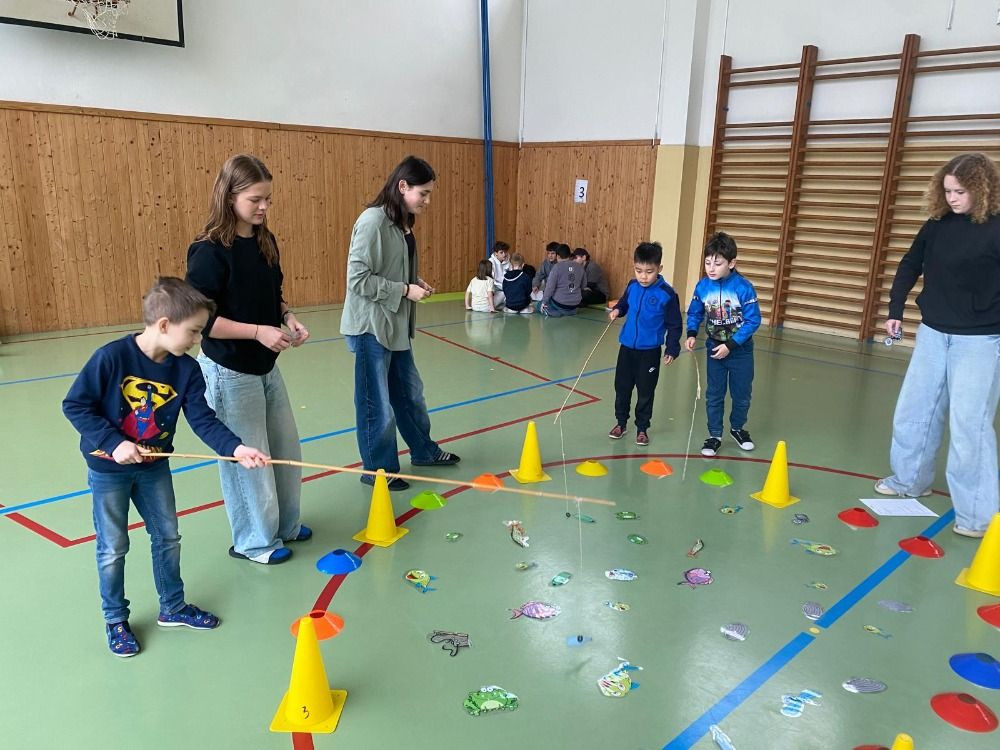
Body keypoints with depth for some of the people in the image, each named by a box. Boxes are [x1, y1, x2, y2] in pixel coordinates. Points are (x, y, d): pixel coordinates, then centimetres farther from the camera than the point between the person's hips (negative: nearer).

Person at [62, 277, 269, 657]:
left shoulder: (186, 369, -11)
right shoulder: (112, 357, -25)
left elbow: (203, 419, -14)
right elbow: (74, 405, -17)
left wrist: (235, 447, -29)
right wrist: (113, 443, -25)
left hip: (154, 466, 5)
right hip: (109, 469, -4)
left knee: (168, 537, 14)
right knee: (113, 548, 9)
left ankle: (173, 607, 34)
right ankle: (115, 620, 30)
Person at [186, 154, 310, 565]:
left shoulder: (265, 242, 4)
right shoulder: (209, 251, -19)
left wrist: (288, 318, -4)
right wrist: (259, 331, -25)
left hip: (266, 366, 8)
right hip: (230, 373, -8)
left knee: (286, 450, 18)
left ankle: (285, 522, 40)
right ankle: (254, 541, 27)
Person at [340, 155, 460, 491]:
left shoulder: (402, 222, 8)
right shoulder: (373, 221, -19)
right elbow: (358, 279, -21)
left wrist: (416, 281, 2)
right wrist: (405, 290, -19)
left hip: (395, 325, 9)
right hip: (371, 326, -9)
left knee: (410, 390, 21)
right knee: (377, 403, 4)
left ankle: (423, 450, 39)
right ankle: (378, 469, 21)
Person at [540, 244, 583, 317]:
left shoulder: (557, 267, -14)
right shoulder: (579, 268, 1)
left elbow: (550, 286, -15)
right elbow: (582, 285, 12)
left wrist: (544, 302, -5)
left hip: (559, 304, -6)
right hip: (575, 305, 6)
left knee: (540, 306, 17)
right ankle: (571, 311, 13)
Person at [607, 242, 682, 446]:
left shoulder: (666, 294, -15)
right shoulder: (632, 286, -3)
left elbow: (674, 325, -7)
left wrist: (672, 349, -8)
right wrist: (617, 310, -4)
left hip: (650, 351, -4)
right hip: (627, 347, 4)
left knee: (645, 392, 7)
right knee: (622, 387, 13)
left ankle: (642, 428, 23)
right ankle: (620, 422, 30)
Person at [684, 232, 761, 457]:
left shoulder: (744, 287, -21)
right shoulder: (703, 286, -10)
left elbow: (753, 320, -18)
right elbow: (694, 314, 5)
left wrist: (730, 345, -21)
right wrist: (691, 335, -12)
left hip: (740, 351, -2)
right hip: (714, 349, 2)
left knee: (741, 395, 14)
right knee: (713, 395, 8)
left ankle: (737, 428, 38)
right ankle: (715, 435, 21)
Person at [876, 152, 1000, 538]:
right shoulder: (937, 225, 2)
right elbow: (910, 267, 14)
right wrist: (895, 311, 9)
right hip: (932, 334, 6)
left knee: (969, 424, -5)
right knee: (913, 411, 13)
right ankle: (909, 479, 33)